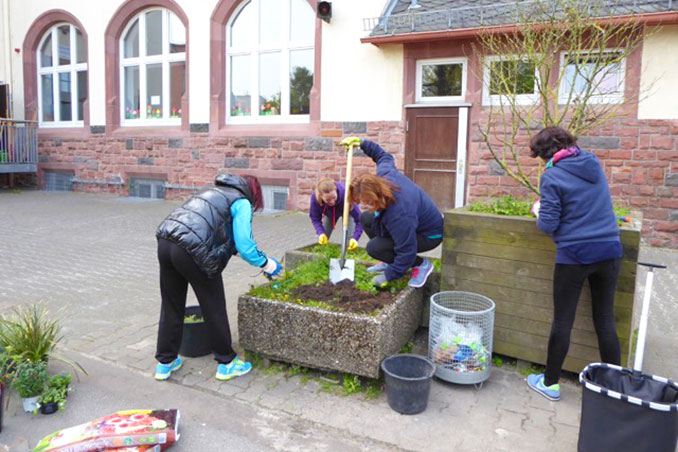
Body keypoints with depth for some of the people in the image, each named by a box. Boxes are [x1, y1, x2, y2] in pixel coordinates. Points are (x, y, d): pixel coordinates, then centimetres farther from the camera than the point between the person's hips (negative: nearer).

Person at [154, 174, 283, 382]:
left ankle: (165, 363, 33)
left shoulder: (214, 192, 29)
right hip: (191, 250, -7)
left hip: (165, 242, 8)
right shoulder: (241, 202, 5)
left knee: (171, 306, 20)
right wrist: (267, 264, 11)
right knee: (214, 308, 9)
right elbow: (244, 245, -5)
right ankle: (226, 363, 25)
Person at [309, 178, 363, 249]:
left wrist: (355, 238, -54)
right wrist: (321, 233, -40)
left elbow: (359, 219, -41)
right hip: (329, 213, 2)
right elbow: (315, 218, -23)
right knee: (322, 240, -1)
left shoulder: (344, 195, -45)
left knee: (349, 242, -16)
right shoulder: (315, 197, -38)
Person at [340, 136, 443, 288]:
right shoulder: (384, 174, -19)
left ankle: (421, 264, -2)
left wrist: (388, 276, -23)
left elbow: (406, 252, -34)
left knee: (374, 248, -19)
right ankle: (390, 263, 12)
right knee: (366, 219, 2)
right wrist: (361, 143, 13)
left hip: (429, 235, -9)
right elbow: (384, 156, 7)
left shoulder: (398, 214, -42)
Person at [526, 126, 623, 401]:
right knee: (605, 320, 14)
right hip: (609, 251, 6)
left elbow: (548, 225, -13)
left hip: (574, 255, -5)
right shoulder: (594, 164, 8)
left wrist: (538, 211, 7)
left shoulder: (552, 176, -12)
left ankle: (550, 383, 19)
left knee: (562, 321, 6)